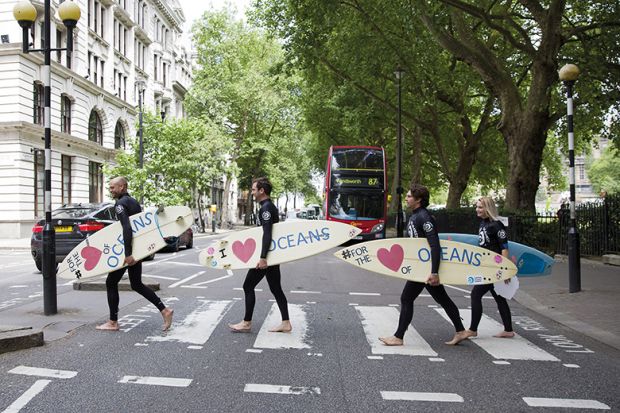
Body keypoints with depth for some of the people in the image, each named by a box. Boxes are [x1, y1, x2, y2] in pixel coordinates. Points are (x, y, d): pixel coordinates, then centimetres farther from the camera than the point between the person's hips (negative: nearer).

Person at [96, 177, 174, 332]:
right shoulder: (133, 201, 14)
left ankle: (113, 322, 11)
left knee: (111, 283, 5)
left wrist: (128, 254, -29)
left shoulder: (120, 204, -14)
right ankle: (164, 310, 6)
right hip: (138, 249, 9)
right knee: (137, 284, 14)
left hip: (127, 249, -9)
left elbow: (127, 228, -26)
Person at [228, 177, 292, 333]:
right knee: (276, 289, 11)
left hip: (266, 254, -10)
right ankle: (286, 323, 12)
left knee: (248, 286, 0)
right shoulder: (271, 207, 15)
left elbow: (267, 234, -24)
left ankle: (246, 323, 6)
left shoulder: (266, 208, -15)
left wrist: (263, 257, -28)